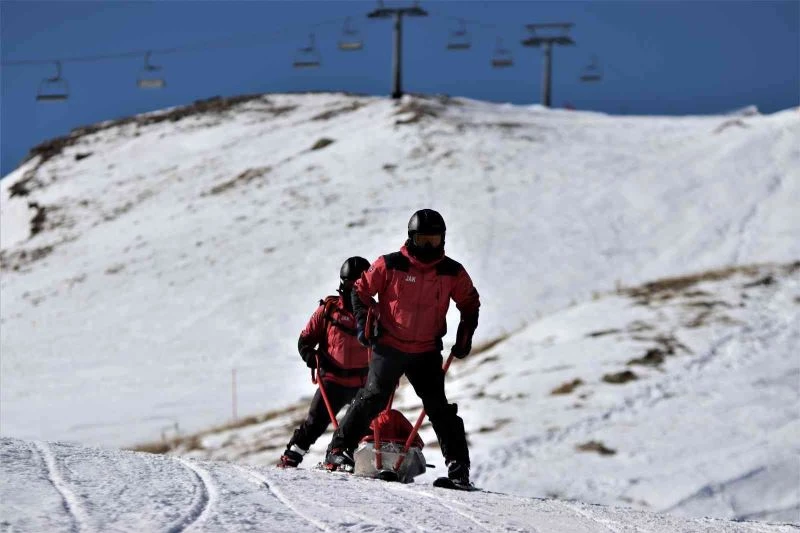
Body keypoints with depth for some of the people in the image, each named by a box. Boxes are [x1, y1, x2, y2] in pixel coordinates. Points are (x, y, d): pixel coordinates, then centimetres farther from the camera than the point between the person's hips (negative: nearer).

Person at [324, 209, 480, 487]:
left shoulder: (453, 273, -1)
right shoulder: (390, 265, -8)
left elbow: (470, 303, 16)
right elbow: (360, 290, 4)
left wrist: (464, 337, 7)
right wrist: (363, 324, -5)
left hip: (427, 352, 2)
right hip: (389, 347, -2)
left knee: (439, 407, -4)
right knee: (373, 399, -11)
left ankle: (458, 466, 0)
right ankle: (338, 449, -2)